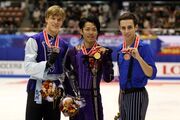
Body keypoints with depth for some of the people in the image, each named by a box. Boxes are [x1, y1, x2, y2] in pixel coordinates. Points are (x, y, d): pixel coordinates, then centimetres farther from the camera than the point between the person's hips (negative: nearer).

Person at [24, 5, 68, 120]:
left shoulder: (64, 45, 9)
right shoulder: (35, 40, -7)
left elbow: (64, 71, 14)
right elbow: (28, 66, -15)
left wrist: (62, 89, 2)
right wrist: (47, 63, -29)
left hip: (55, 91, 5)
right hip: (37, 89, -5)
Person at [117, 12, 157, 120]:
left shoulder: (144, 47, -14)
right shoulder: (121, 49, 7)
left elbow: (152, 74, -20)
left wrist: (138, 57, -32)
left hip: (137, 95, -7)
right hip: (123, 94, 7)